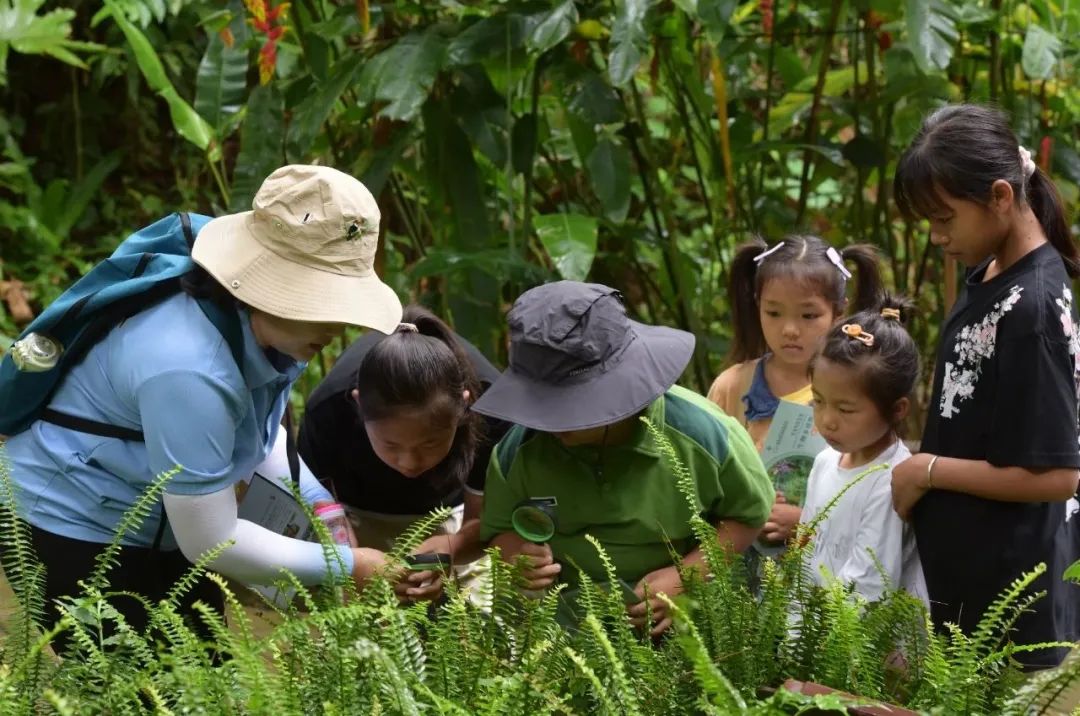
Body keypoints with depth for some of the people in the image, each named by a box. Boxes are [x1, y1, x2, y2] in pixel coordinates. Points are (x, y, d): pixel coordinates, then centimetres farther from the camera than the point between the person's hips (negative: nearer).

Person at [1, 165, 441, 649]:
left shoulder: (265, 326, -10)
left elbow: (257, 429, 13)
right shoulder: (188, 371, -36)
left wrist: (320, 504, -3)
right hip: (76, 530, -9)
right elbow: (211, 542, -28)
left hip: (162, 527, 9)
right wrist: (347, 566, -20)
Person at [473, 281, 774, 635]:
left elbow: (749, 514, 5)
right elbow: (503, 530, 12)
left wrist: (684, 577, -9)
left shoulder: (702, 433, -10)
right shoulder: (521, 447, -7)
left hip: (677, 624, -1)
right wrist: (518, 555, -13)